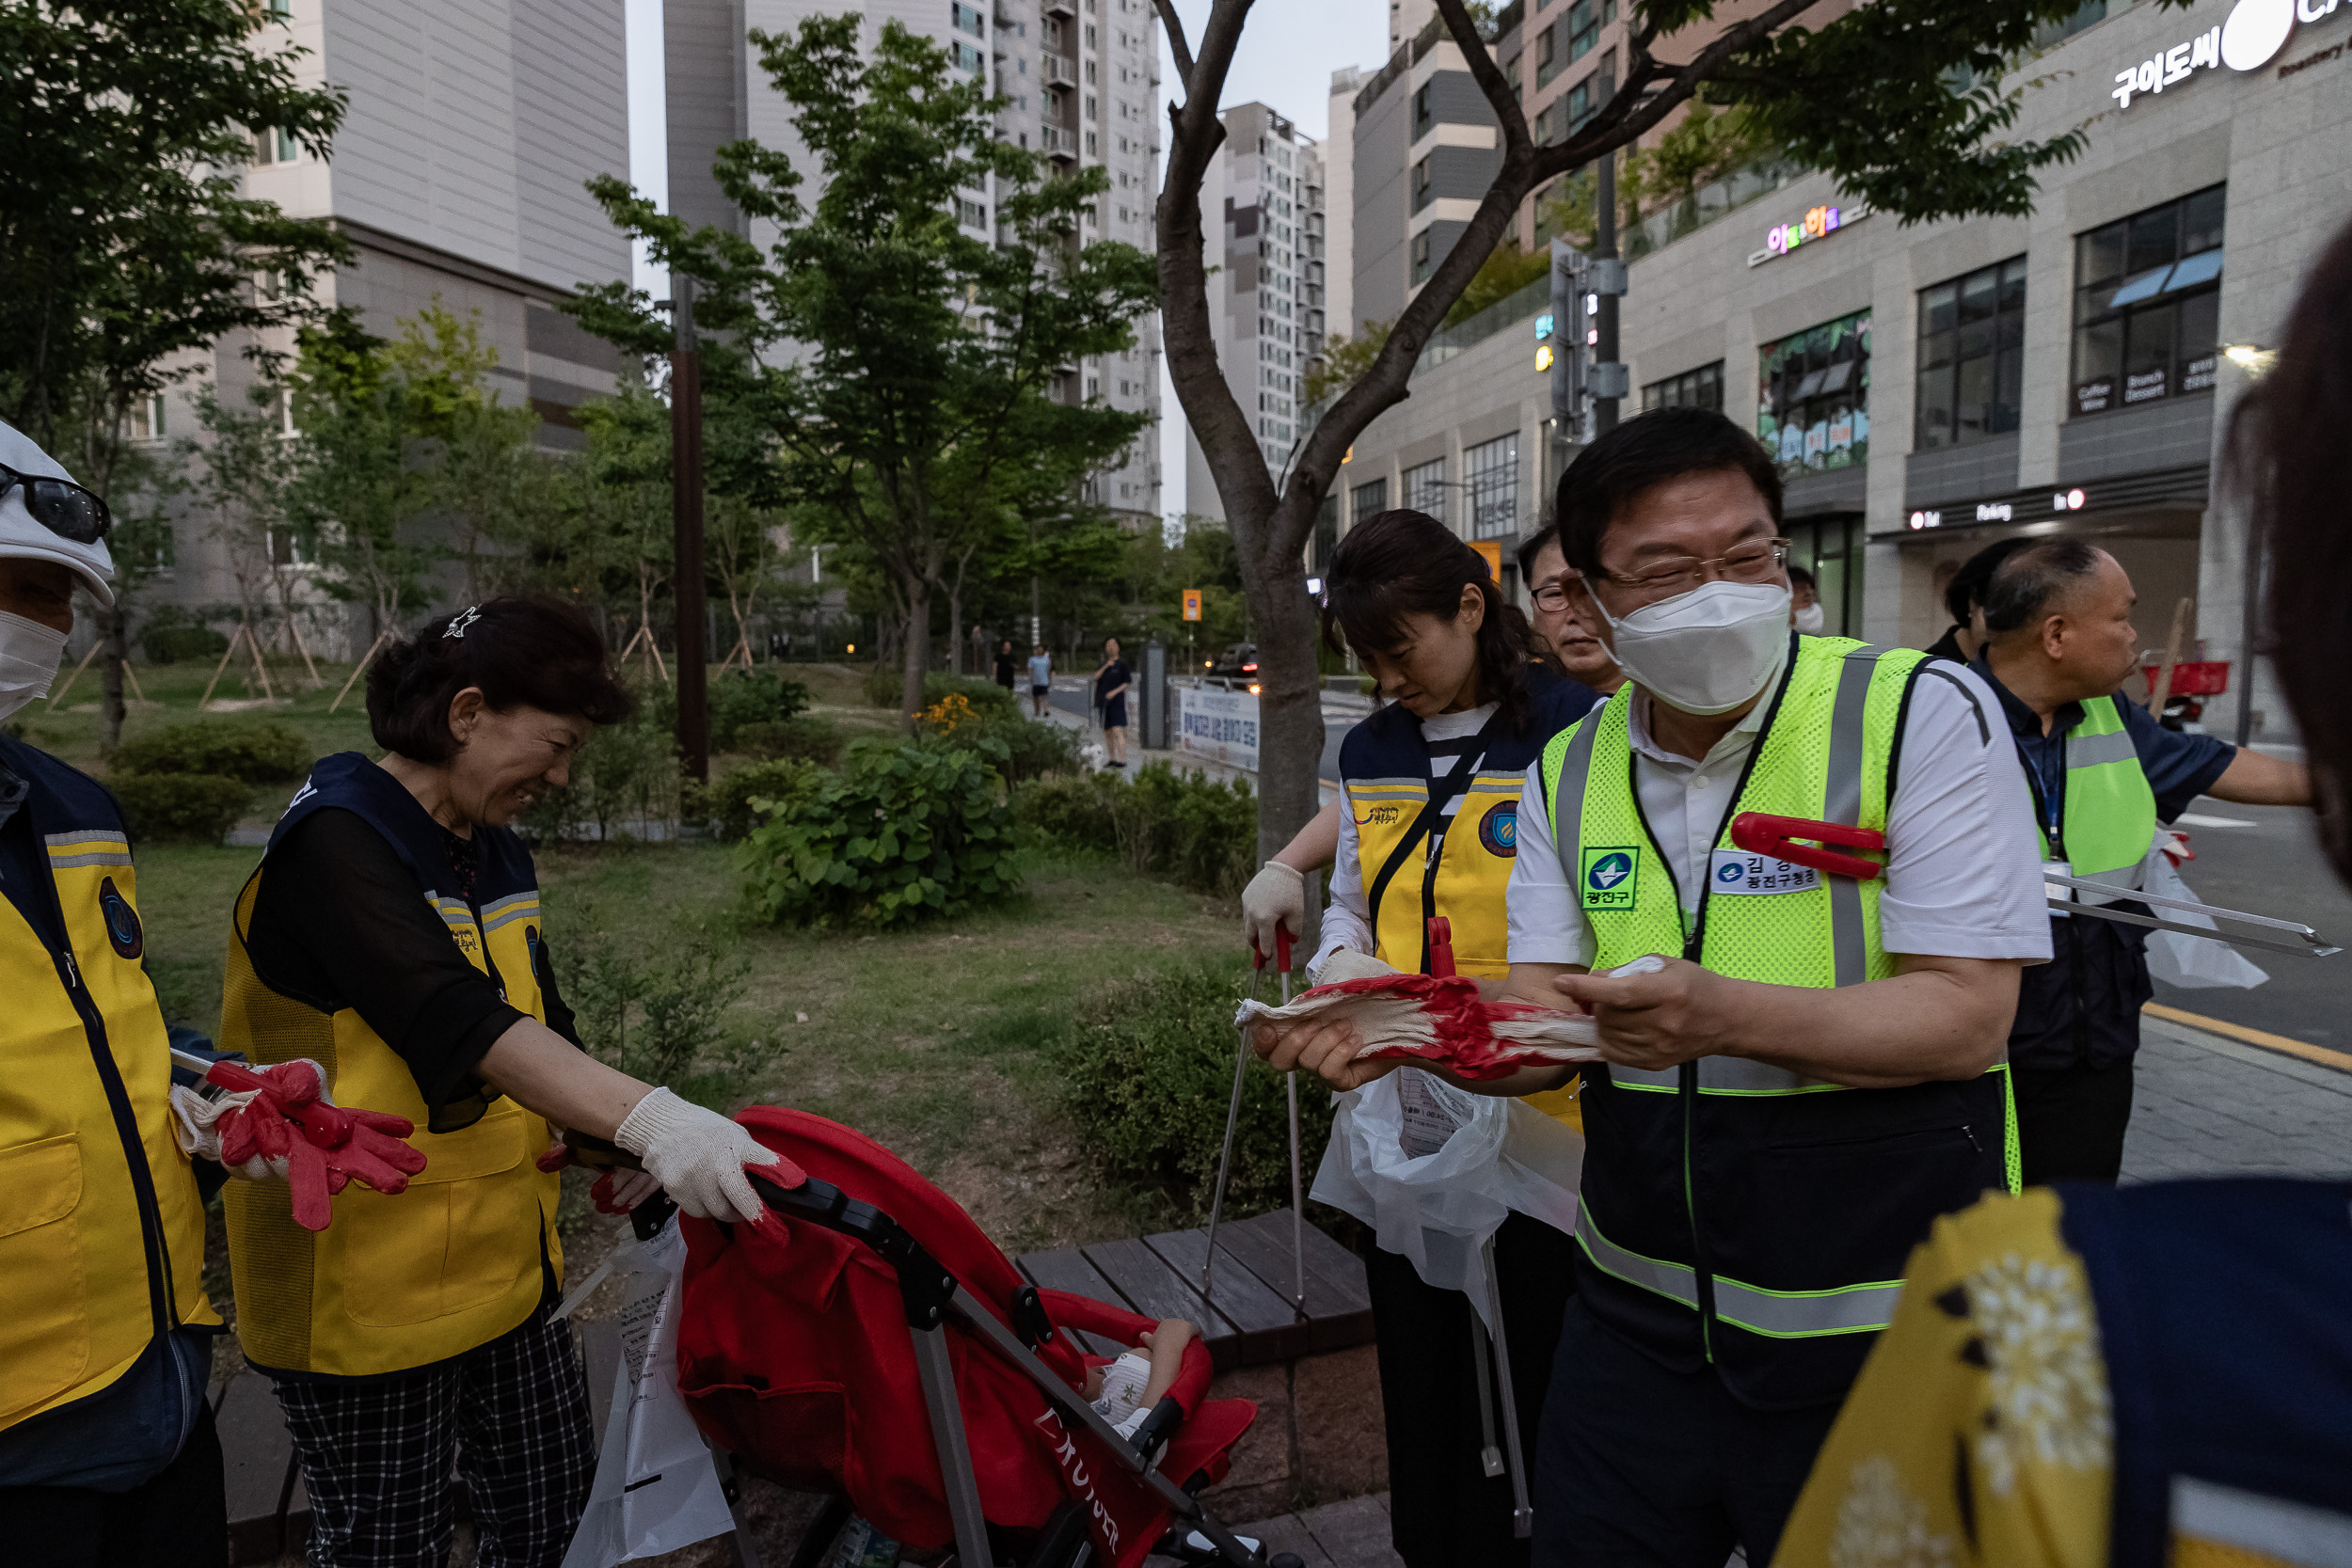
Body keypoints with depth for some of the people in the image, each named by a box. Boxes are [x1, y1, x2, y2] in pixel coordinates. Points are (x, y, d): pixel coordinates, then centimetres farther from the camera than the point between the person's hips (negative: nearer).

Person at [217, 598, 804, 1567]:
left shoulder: (498, 858, 8)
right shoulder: (334, 843, -20)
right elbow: (463, 1025, -34)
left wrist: (620, 1151, -6)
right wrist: (650, 1121, -45)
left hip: (506, 1265, 8)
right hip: (370, 1295, -8)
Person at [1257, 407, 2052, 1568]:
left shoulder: (1925, 714, -12)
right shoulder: (1568, 773, 1)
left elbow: (1965, 1016, -18)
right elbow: (1542, 1024, -2)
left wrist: (1724, 1014, -34)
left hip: (1878, 1338, -3)